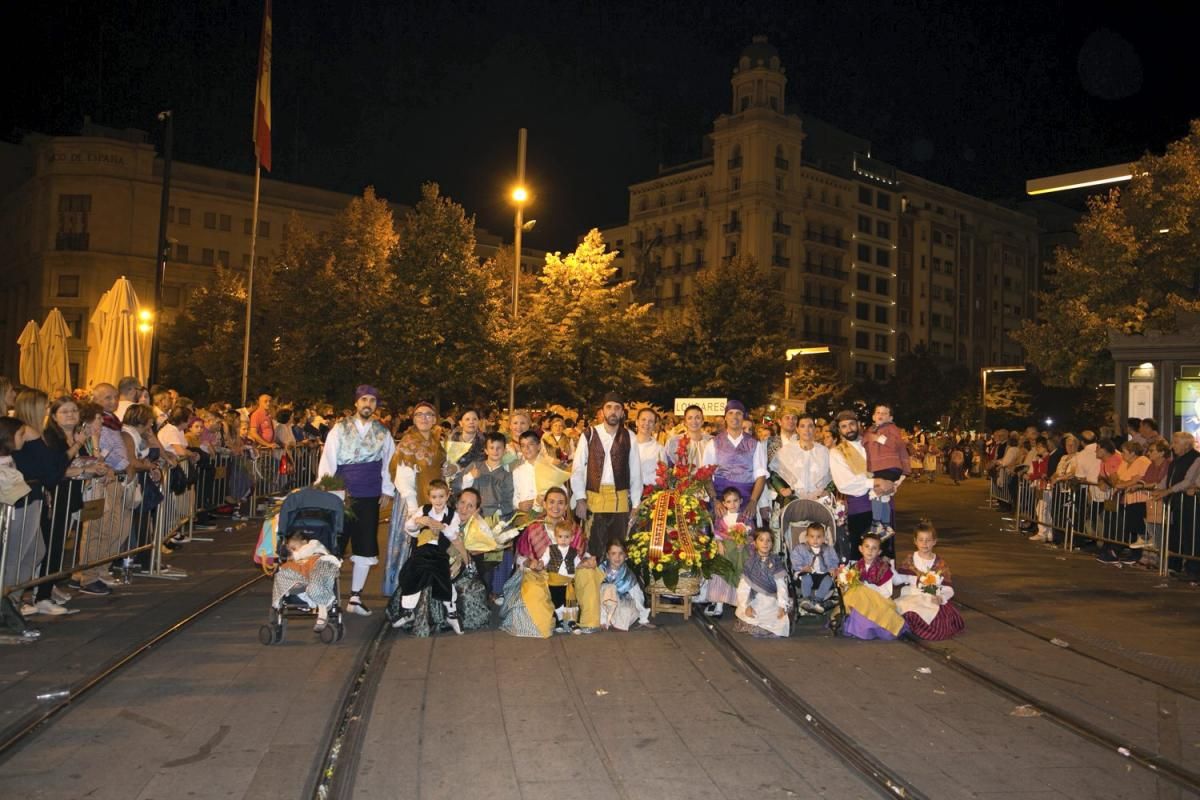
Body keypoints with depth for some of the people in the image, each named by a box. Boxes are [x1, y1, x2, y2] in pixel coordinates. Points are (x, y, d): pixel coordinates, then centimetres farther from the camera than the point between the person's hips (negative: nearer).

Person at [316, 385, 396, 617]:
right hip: (341, 495, -2)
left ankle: (355, 597, 16)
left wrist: (387, 490, 6)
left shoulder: (383, 433, 8)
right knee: (334, 545, 2)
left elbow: (388, 462, 12)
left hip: (370, 498, 3)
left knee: (365, 548, 5)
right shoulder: (340, 429, 1)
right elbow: (328, 459, -3)